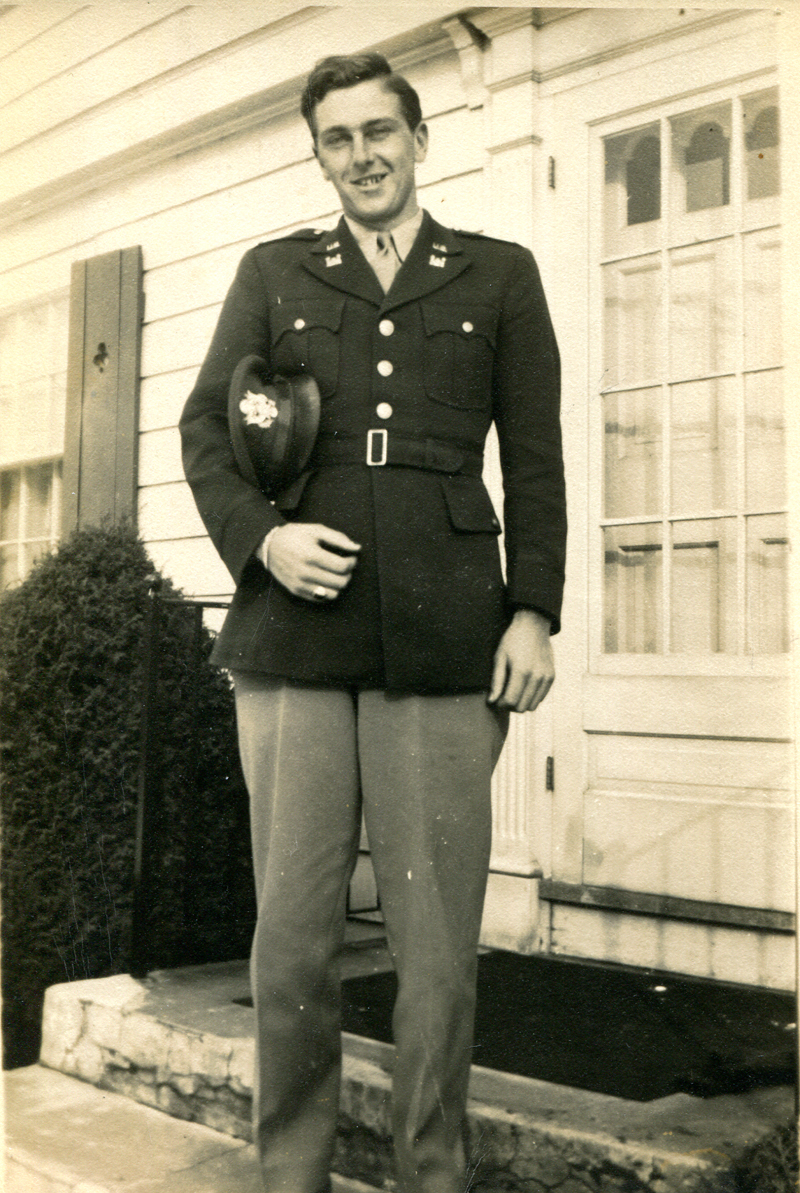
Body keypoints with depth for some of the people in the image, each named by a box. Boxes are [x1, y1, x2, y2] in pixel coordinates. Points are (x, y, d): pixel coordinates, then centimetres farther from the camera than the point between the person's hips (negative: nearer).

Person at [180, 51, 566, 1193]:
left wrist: (534, 611, 0)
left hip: (442, 645, -1)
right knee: (292, 936, 3)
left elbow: (534, 462, 10)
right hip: (293, 637, 1)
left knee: (438, 941, 1)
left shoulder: (500, 277, 16)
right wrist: (259, 536, -5)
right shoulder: (272, 273, 19)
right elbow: (205, 424, 13)